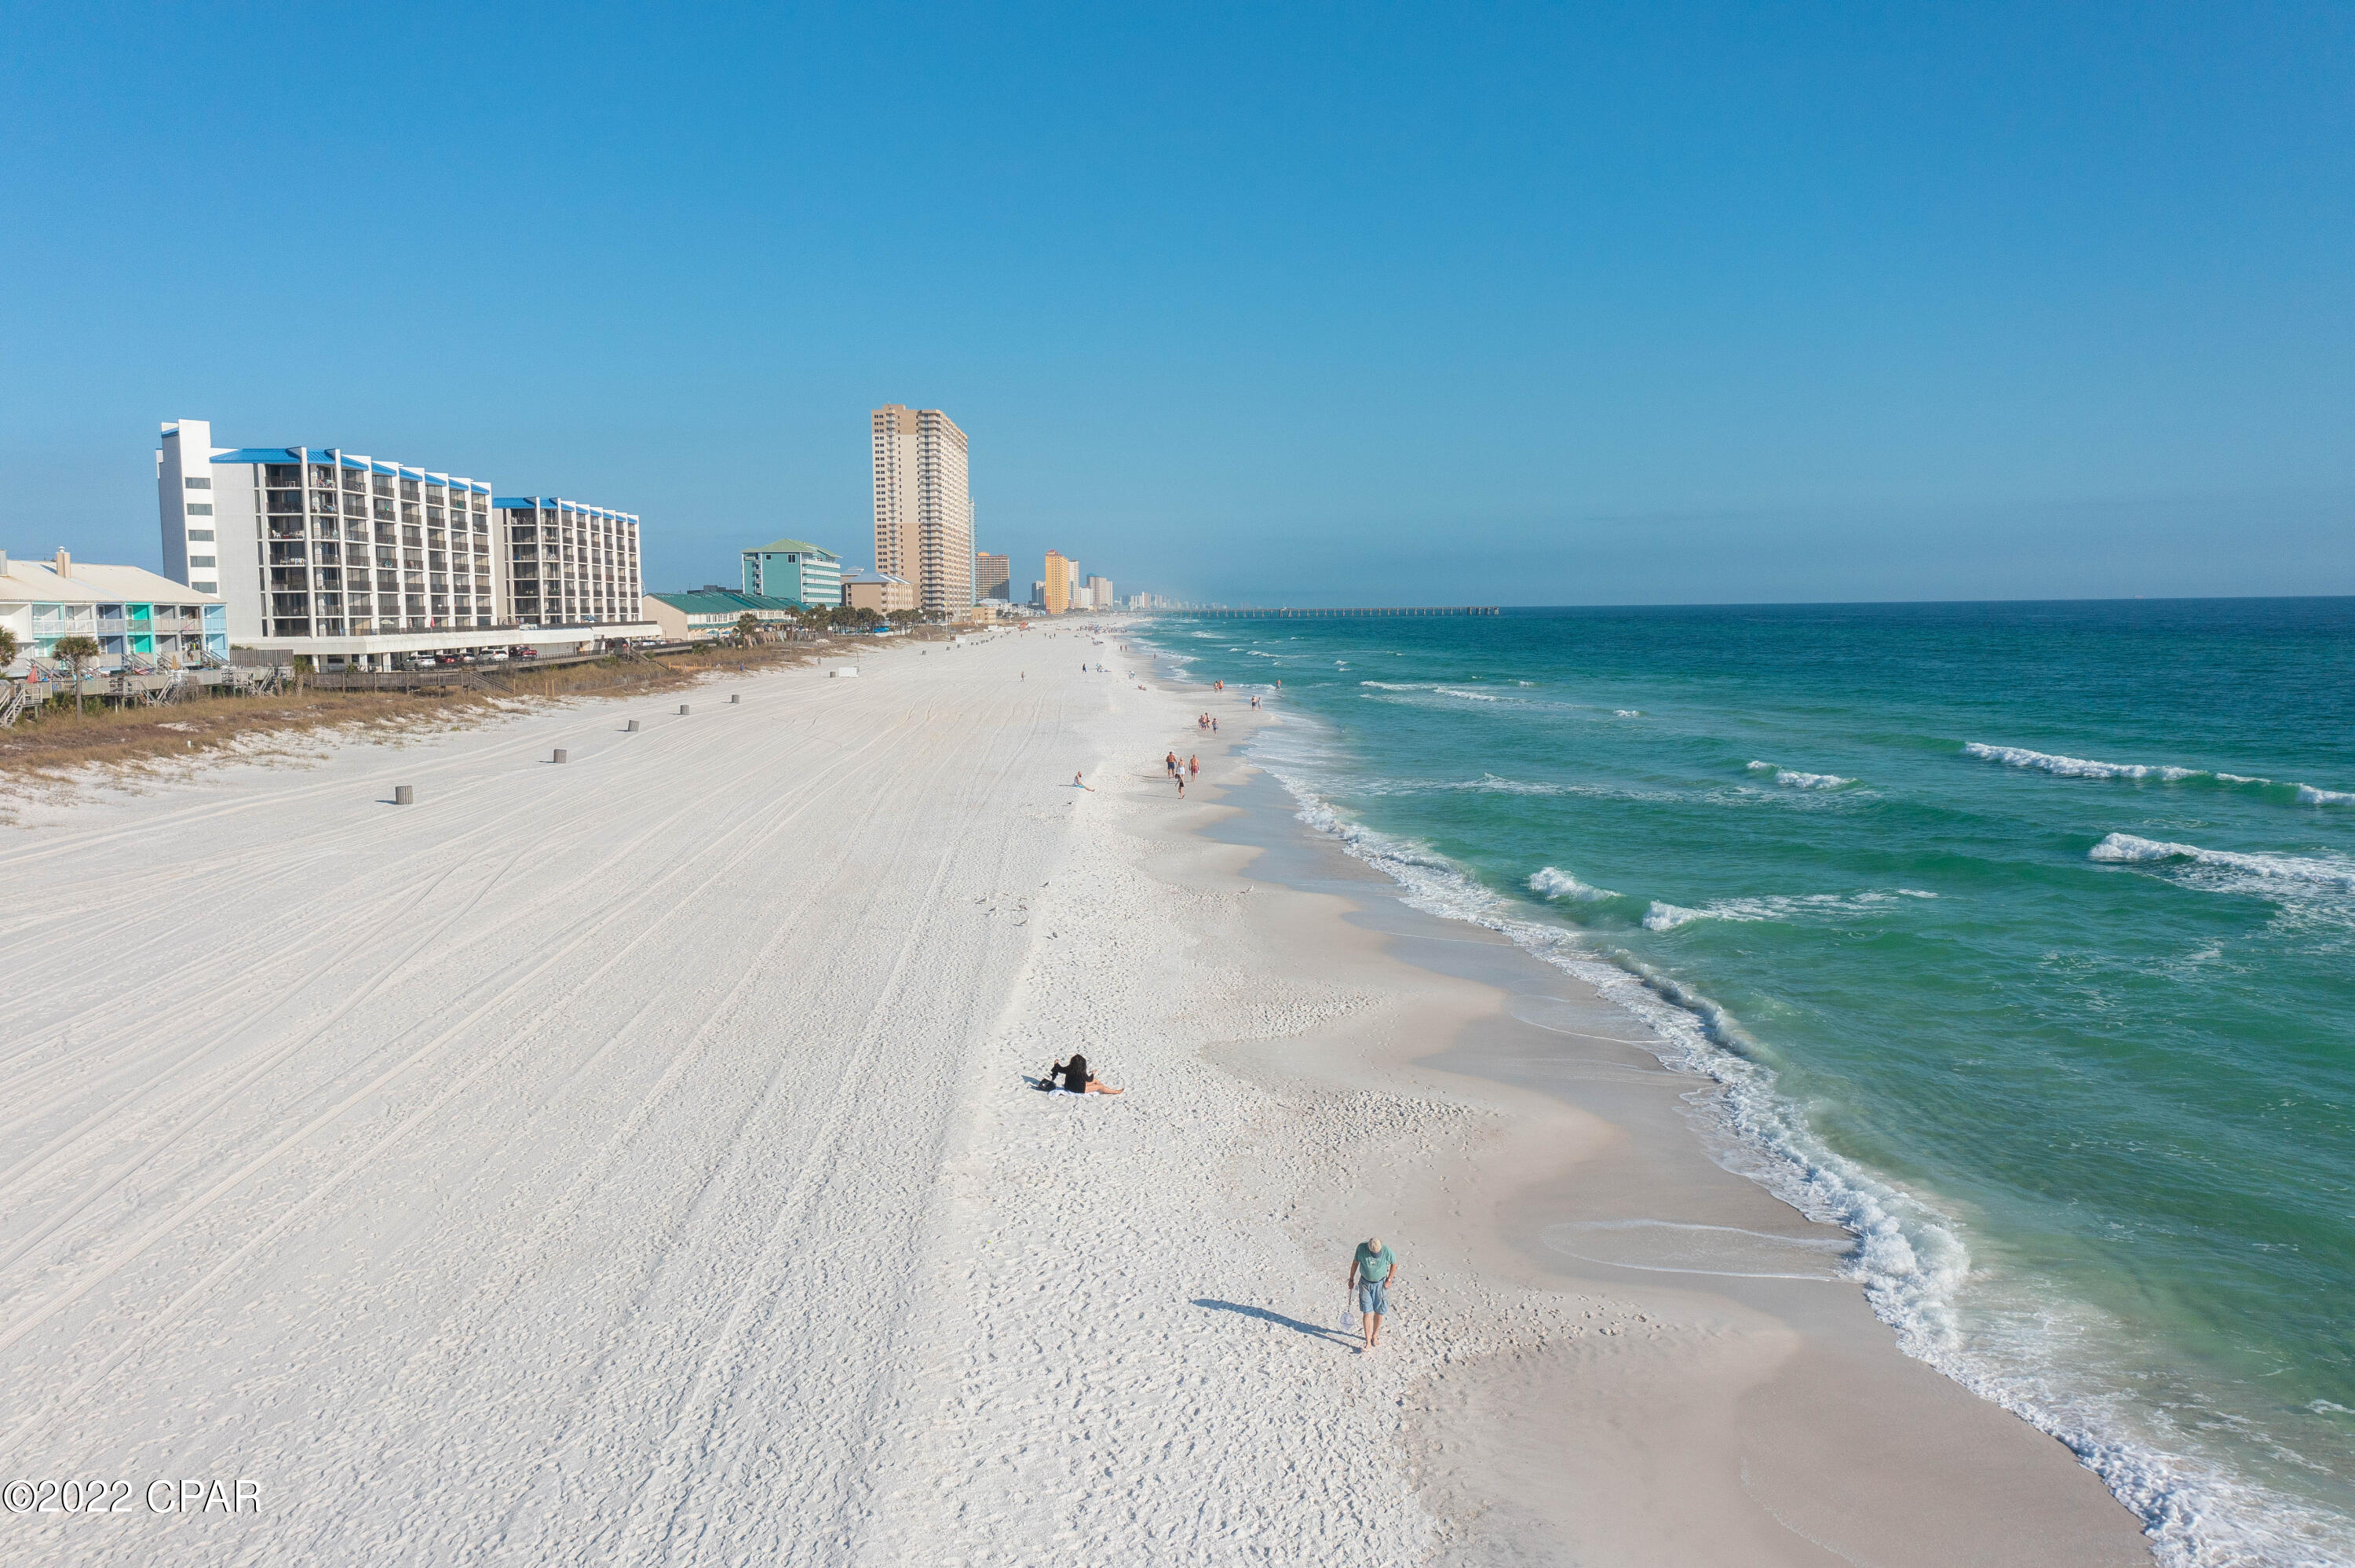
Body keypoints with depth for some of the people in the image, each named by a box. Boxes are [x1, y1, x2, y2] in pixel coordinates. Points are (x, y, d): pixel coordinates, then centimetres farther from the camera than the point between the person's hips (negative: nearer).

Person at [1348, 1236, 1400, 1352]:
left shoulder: (1387, 1251, -21)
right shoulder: (1361, 1248, -19)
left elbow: (1394, 1264, -2)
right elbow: (1355, 1262, -1)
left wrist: (1389, 1280, -2)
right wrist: (1351, 1280, 5)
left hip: (1380, 1284, 0)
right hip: (1365, 1283, 0)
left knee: (1379, 1312, 6)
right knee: (1366, 1313, -5)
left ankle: (1375, 1335, 31)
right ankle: (1368, 1344, -2)